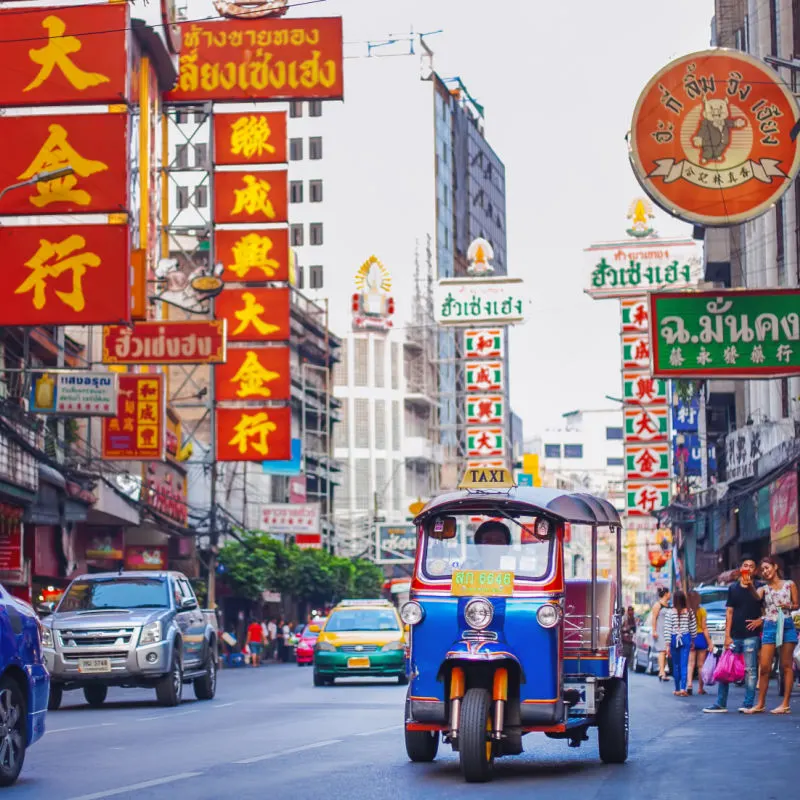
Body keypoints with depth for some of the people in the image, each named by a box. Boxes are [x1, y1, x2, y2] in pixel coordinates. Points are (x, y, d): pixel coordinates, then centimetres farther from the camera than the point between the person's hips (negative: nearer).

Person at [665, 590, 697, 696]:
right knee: (684, 664, -2)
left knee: (676, 665, 11)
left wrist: (668, 644, -4)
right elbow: (693, 628, 5)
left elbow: (667, 629, -8)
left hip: (674, 639, -1)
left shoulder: (670, 612, -7)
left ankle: (677, 689, 17)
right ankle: (683, 688, -15)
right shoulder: (689, 612, -1)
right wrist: (693, 641, 18)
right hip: (686, 639, 1)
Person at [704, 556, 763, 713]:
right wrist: (727, 635, 3)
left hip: (751, 636, -4)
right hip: (734, 637, 4)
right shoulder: (733, 588, 11)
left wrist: (760, 621, -15)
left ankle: (748, 703, 3)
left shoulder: (758, 588, 2)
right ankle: (720, 704, 7)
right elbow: (729, 612, 9)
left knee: (749, 670, -3)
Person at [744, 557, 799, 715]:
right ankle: (760, 704, 2)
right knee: (764, 667, -3)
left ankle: (786, 704, 0)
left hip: (786, 625, -2)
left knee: (786, 665, -1)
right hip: (769, 627, 2)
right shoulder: (763, 589, 12)